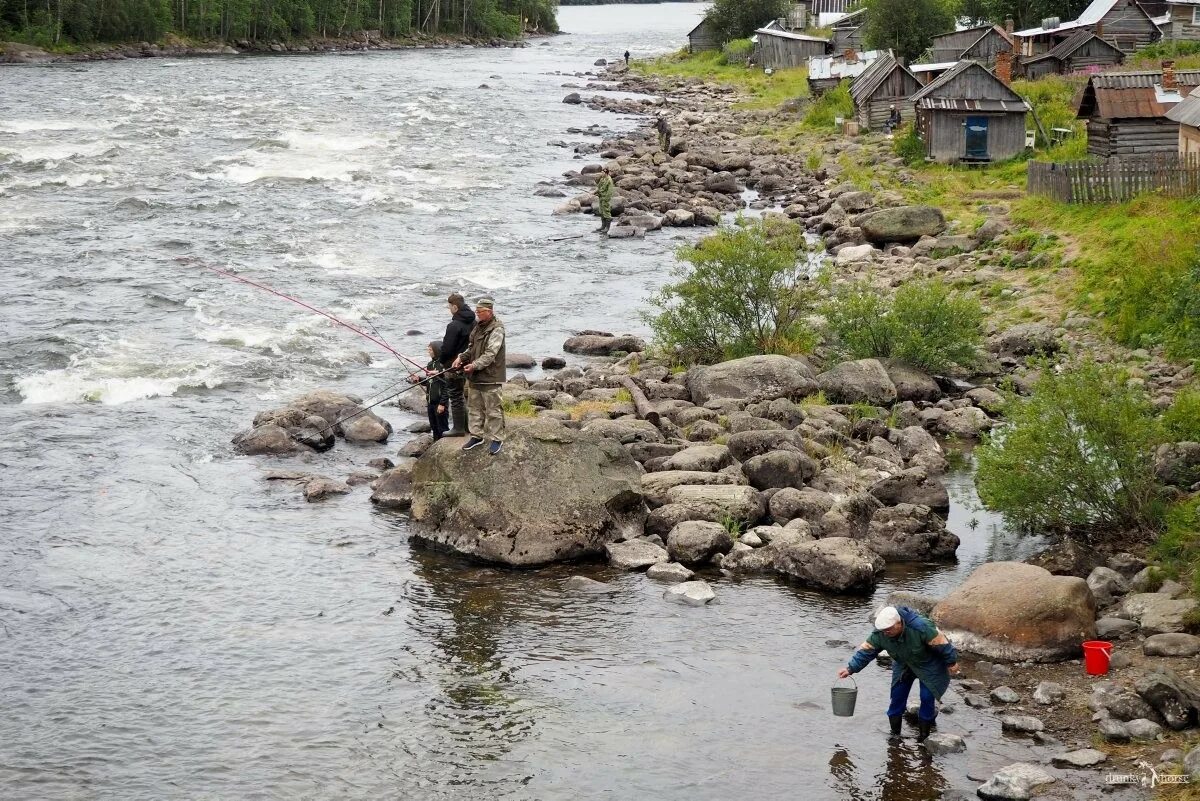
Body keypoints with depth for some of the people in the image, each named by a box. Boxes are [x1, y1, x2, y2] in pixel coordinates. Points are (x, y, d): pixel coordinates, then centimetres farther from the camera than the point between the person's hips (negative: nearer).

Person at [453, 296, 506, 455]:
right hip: (475, 376, 9)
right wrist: (462, 358, 5)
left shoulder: (497, 329, -15)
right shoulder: (478, 327, 13)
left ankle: (496, 439, 7)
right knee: (474, 407, 15)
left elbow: (490, 353, -23)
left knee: (493, 409, -2)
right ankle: (477, 436, 26)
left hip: (491, 377, -9)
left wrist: (475, 365, -31)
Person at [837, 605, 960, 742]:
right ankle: (895, 733, 15)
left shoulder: (921, 628, -40)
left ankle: (923, 735, 11)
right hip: (903, 666, 4)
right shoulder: (879, 635, -27)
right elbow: (866, 651, -20)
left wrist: (952, 662, -16)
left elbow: (941, 642, -28)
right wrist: (851, 668, -30)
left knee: (927, 697, -6)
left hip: (928, 665, -4)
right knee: (897, 696, 1)